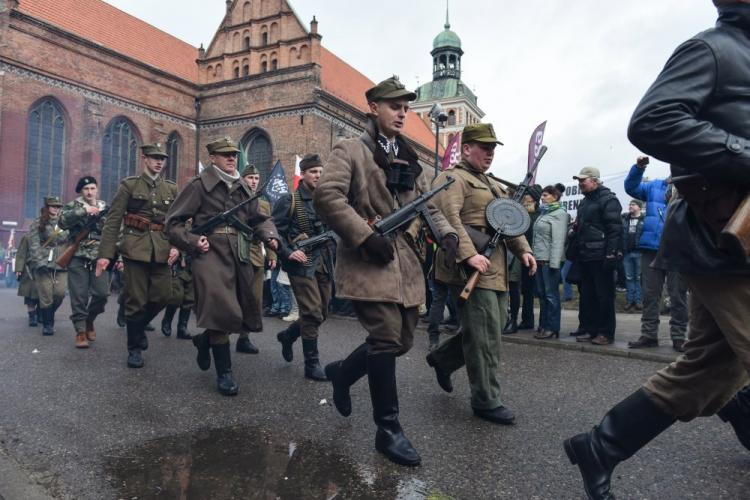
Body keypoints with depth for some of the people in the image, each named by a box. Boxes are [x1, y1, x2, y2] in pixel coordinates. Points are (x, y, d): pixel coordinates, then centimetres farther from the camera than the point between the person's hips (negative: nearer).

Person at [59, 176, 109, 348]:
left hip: (100, 257, 2)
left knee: (102, 294, -3)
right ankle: (80, 331, 5)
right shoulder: (73, 206, 8)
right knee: (79, 296, -3)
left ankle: (89, 320, 22)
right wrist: (84, 211, -19)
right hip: (78, 257, -2)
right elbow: (63, 222, -12)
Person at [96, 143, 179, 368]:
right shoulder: (129, 185, 3)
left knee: (163, 295, 1)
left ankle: (138, 326, 31)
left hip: (162, 251, 3)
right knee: (135, 300, 0)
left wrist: (176, 246, -7)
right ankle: (134, 348, 16)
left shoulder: (172, 189, 12)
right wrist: (105, 253, -9)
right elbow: (113, 221, -2)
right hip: (135, 248, -3)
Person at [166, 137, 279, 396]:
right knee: (221, 313, -10)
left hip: (241, 256, 6)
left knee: (245, 313, 11)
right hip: (211, 254, -6)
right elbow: (173, 222, -1)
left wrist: (270, 236, 1)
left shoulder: (243, 188, 15)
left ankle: (205, 339, 39)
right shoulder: (199, 185, -2)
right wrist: (192, 242, -16)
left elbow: (258, 219, 20)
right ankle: (224, 373, 7)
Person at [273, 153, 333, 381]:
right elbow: (275, 231, -7)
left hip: (323, 264, 7)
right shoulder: (289, 201, -3)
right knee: (312, 313, -9)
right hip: (302, 265, -6)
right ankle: (312, 364, 3)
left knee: (321, 313, 12)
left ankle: (287, 335, 37)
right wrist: (288, 253, -20)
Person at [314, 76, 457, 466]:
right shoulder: (350, 150, -2)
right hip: (369, 263, -7)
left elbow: (427, 204, 20)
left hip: (407, 263, 8)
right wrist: (365, 237, -21)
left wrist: (445, 232, -1)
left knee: (402, 341, 11)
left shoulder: (410, 159, 19)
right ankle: (388, 430, 7)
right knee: (387, 340, -10)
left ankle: (342, 372, 36)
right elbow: (326, 196, -16)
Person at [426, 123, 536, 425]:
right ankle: (486, 402, 7)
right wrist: (468, 254, -31)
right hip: (470, 267, -9)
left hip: (496, 269, 10)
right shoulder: (453, 179, -6)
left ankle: (442, 358, 30)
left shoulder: (493, 184, 24)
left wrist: (523, 250, 9)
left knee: (494, 326, 13)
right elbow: (448, 217, -21)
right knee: (485, 335, -6)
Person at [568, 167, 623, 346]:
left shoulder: (608, 200, -8)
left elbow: (615, 229, -16)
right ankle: (591, 330, 20)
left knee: (604, 296, -2)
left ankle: (606, 333, 6)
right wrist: (573, 251, 20)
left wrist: (611, 254, -22)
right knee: (587, 296, 11)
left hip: (600, 257, -9)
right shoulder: (585, 201, 20)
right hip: (585, 257, 9)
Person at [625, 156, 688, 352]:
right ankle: (649, 334, 16)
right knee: (650, 294, 7)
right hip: (651, 247, 3)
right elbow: (631, 187, 5)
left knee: (678, 295, 5)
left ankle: (678, 337, 14)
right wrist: (638, 168, -9)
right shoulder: (655, 186, 12)